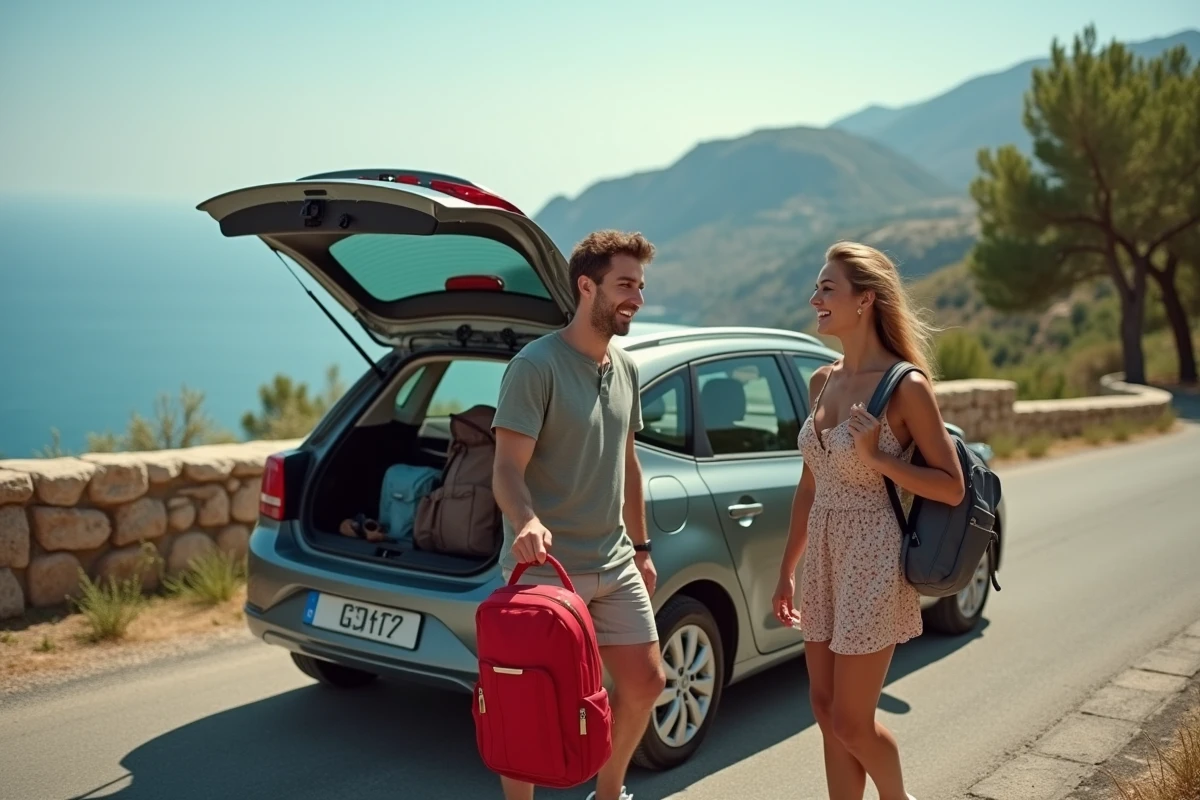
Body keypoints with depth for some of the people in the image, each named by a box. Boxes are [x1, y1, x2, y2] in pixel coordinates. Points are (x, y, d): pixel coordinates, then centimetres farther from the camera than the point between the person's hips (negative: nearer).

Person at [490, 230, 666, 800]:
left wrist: (641, 547, 20)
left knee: (645, 682, 12)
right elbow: (507, 470, -20)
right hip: (545, 569, -7)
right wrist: (524, 522, -40)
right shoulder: (536, 365, -14)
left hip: (614, 565, 8)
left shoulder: (625, 368, 10)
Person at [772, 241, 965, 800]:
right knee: (826, 712, 12)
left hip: (872, 560, -7)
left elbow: (952, 487, -10)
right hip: (823, 556, 7)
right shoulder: (822, 382, 7)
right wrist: (788, 570, 14)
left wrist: (876, 458, -21)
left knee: (851, 721, 3)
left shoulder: (905, 386, -13)